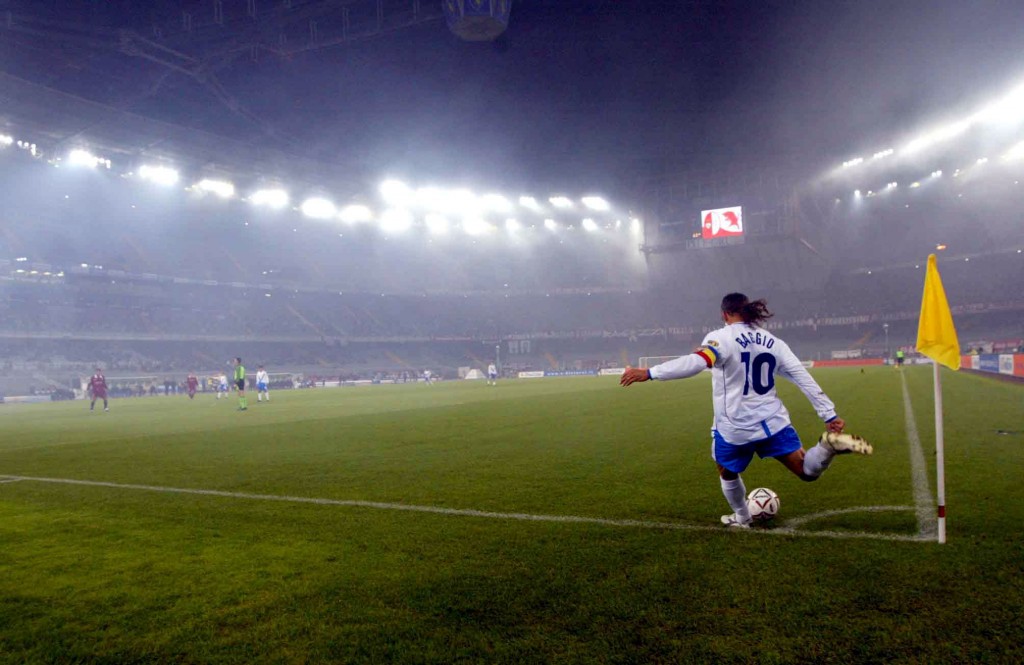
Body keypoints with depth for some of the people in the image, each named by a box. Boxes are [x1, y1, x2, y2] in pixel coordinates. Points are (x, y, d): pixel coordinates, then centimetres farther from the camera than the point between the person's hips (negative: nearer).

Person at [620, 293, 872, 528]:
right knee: (808, 472, 9)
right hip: (773, 422, 4)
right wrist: (830, 415, 7)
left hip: (734, 428, -4)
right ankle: (830, 444, -20)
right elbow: (804, 378, 4)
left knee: (727, 473, 25)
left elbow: (695, 363, -30)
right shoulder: (774, 342, 7)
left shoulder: (721, 337, -12)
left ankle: (741, 518, 40)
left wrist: (648, 373, -34)